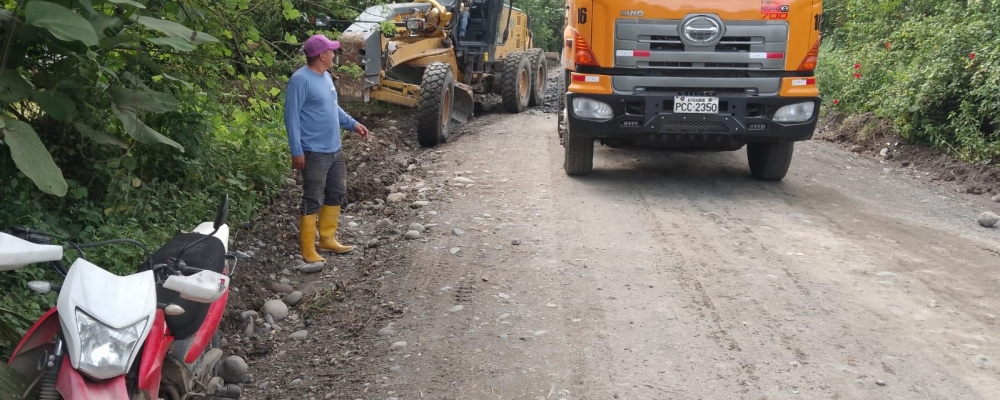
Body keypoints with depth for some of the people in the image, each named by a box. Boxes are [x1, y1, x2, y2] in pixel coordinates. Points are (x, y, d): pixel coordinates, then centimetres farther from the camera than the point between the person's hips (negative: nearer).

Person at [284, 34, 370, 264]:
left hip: (335, 150, 9)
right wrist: (296, 151, -22)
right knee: (313, 200, -3)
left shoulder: (326, 76, 10)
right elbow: (291, 116, -19)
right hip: (314, 153, -9)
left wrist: (353, 124, 19)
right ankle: (308, 250, 6)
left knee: (337, 193, 17)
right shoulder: (300, 80, -18)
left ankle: (327, 239, 31)